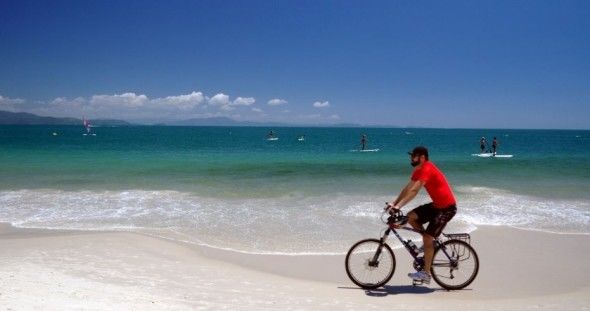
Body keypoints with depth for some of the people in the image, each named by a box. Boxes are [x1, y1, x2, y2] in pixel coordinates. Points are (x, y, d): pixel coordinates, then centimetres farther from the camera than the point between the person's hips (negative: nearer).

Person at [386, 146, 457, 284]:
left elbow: (414, 191, -32)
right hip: (436, 205, 9)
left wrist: (399, 206, -36)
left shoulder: (427, 169, -23)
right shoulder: (418, 170, 7)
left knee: (428, 237, -10)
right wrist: (394, 202, -2)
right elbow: (407, 188, 7)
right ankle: (430, 242, 14)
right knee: (411, 217, -1)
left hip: (447, 208, -9)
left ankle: (426, 274, -2)